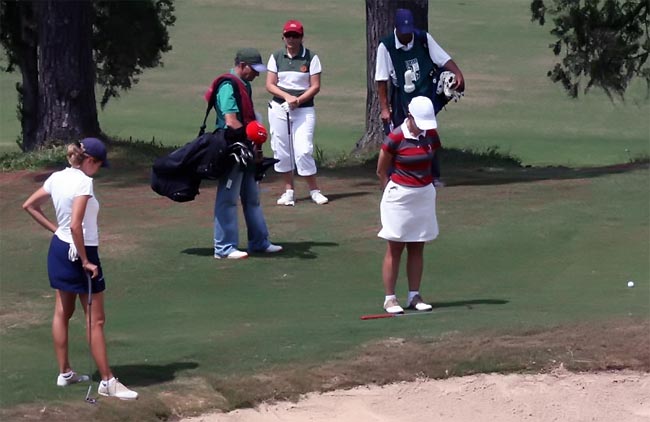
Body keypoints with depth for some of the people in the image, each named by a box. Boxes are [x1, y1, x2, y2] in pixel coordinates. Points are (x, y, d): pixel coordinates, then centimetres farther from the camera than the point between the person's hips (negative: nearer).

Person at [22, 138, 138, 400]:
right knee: (95, 320, -2)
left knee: (63, 312, 18)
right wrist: (85, 261, -22)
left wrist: (54, 228, 12)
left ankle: (65, 373, 28)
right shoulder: (83, 182, -22)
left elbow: (29, 206, 13)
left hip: (58, 248, 9)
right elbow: (75, 225, -29)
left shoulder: (57, 178, 2)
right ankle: (107, 382, 3)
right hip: (80, 252, -9)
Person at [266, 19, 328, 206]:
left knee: (303, 150, -11)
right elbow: (270, 85, 3)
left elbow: (315, 86, -3)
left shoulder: (311, 57, 0)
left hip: (304, 109, -3)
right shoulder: (276, 57, 7)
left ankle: (314, 190, -1)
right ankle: (288, 191, 13)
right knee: (281, 151, 3)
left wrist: (298, 100, -17)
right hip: (279, 108, 3)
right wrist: (287, 96, -14)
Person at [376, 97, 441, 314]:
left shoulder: (431, 136, 0)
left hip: (425, 194, 5)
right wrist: (393, 192, 1)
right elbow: (381, 171, -5)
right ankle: (389, 298, 5)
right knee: (395, 249, 0)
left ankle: (414, 296, 14)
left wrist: (423, 186, 14)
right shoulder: (395, 138, -14)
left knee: (417, 248, 8)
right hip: (399, 196, -5)